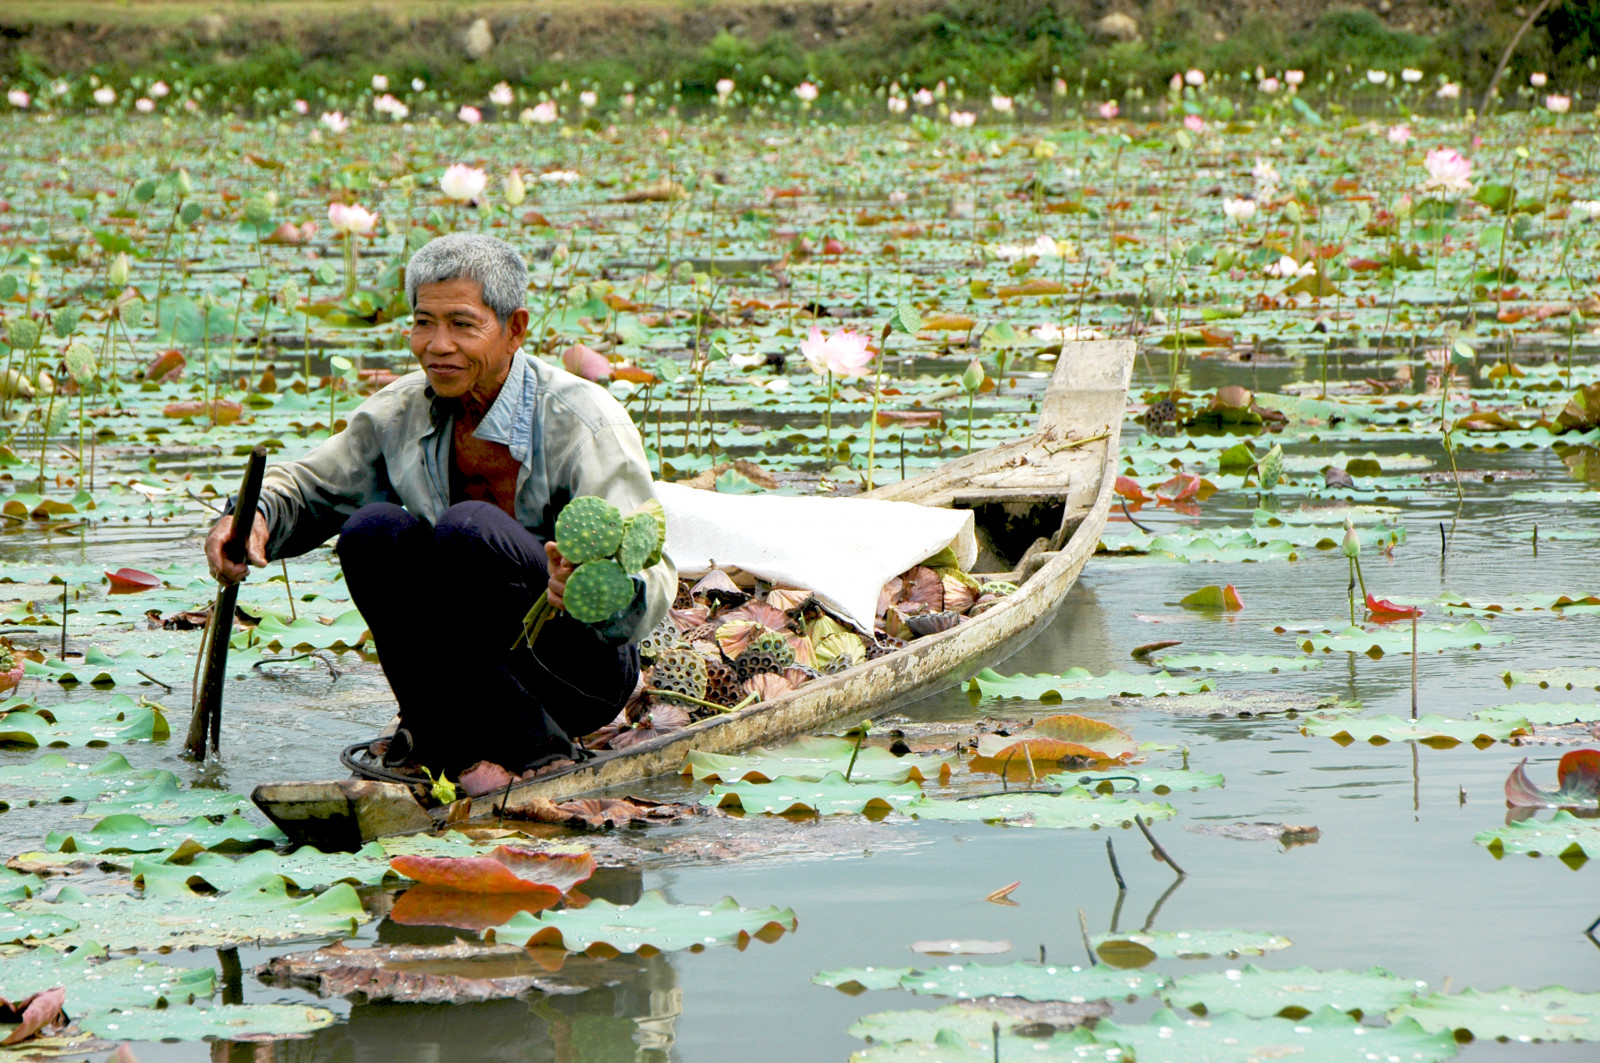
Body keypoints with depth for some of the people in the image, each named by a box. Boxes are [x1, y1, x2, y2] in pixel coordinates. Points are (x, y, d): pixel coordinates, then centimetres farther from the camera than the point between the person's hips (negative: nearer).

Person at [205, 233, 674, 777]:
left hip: (584, 670, -5)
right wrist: (253, 517, -12)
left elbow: (652, 581, -26)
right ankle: (446, 738, -14)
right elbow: (304, 488, 13)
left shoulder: (585, 423, -17)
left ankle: (529, 747, -22)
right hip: (476, 662, 5)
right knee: (372, 529, -18)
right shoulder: (401, 412, 0)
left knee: (469, 527, -29)